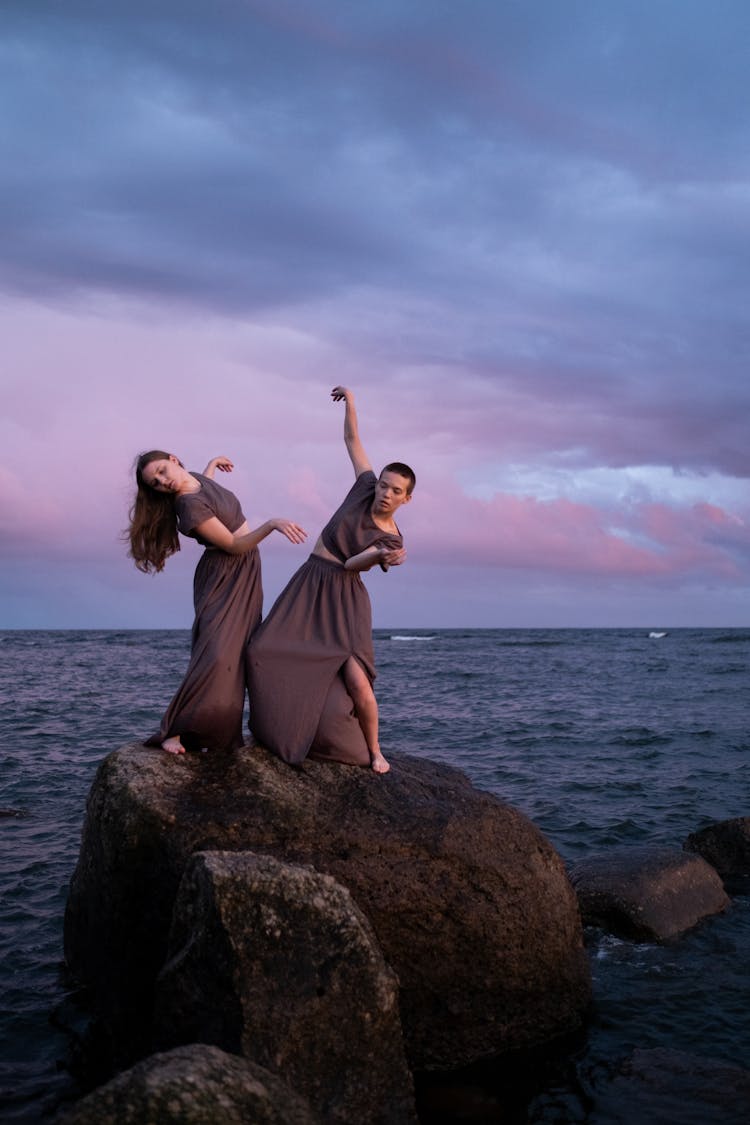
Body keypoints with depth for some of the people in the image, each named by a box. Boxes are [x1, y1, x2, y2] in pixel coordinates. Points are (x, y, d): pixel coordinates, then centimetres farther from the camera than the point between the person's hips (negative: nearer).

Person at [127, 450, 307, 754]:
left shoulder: (199, 479, 4)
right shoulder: (188, 505, -23)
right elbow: (234, 545, -21)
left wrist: (212, 464, 36)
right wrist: (272, 524, -32)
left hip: (246, 575, 9)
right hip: (224, 579, -8)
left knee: (239, 655, 4)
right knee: (216, 653, -22)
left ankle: (222, 734, 8)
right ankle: (173, 731, -18)